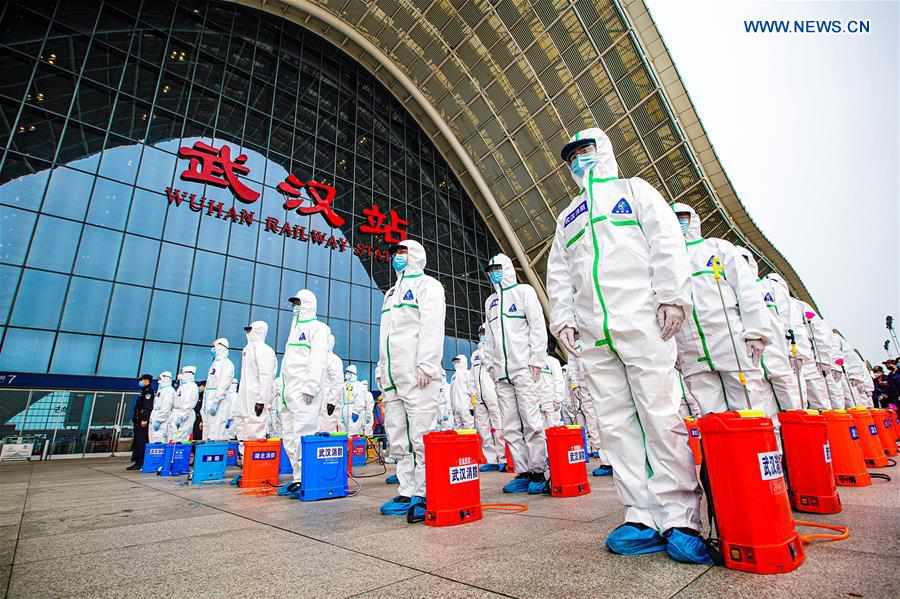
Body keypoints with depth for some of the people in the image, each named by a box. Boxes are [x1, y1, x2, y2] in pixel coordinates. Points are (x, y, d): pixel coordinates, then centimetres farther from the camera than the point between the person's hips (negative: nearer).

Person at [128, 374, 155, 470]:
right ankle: (136, 462, 20)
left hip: (143, 421, -10)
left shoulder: (149, 391, -11)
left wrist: (145, 419, -24)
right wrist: (134, 419, 21)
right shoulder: (142, 391, 19)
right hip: (138, 421, 10)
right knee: (136, 442, 13)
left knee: (141, 442, -8)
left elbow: (148, 407, -20)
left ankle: (139, 463, -5)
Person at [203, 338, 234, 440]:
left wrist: (215, 401, -25)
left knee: (216, 433, -13)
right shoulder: (214, 364, 22)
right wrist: (204, 403, 19)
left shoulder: (227, 364, -6)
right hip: (209, 403, 9)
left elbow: (223, 385, -17)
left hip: (219, 402, -9)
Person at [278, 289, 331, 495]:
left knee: (303, 435, -13)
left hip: (304, 392, -9)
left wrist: (311, 387, -21)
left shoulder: (317, 328, -1)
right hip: (289, 392, 9)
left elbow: (318, 359, -13)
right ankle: (298, 478, 15)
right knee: (290, 437, 9)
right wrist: (283, 390, 18)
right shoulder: (295, 329, 26)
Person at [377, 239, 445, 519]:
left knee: (421, 436, -9)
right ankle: (407, 493, 14)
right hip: (392, 377, 8)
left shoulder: (427, 285, 5)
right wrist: (381, 369, 17)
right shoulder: (391, 292, 28)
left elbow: (432, 327, -9)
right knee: (398, 439, 7)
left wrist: (426, 365, -19)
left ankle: (424, 496, -3)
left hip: (417, 374, -8)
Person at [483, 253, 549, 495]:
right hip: (501, 373, 6)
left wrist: (536, 360, -9)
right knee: (510, 426, 4)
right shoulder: (490, 301, 22)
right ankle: (522, 473, 11)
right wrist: (490, 364, 13)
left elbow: (538, 326, -2)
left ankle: (539, 472, 1)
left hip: (524, 368, -5)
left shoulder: (524, 291, 6)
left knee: (531, 421, -8)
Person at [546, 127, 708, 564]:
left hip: (641, 321, -4)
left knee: (661, 416, -7)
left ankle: (680, 520, 1)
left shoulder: (634, 189, 17)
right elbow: (558, 273, 20)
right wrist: (562, 317, 7)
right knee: (616, 423, 0)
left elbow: (666, 239, 2)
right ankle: (643, 518, 7)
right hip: (591, 332, 4)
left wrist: (672, 294, -10)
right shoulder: (567, 216, 28)